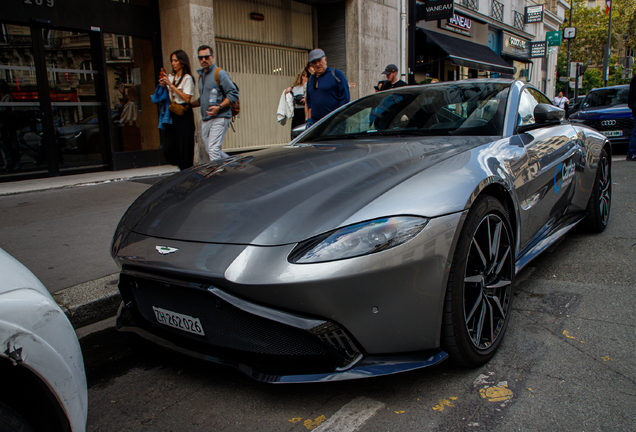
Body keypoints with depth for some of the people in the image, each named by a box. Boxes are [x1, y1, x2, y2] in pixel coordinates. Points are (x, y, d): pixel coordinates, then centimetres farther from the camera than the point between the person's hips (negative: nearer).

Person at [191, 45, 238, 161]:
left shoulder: (220, 74, -6)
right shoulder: (201, 75, 19)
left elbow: (233, 94, -12)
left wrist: (219, 107, -22)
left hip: (219, 118, -8)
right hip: (206, 120, 9)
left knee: (213, 150, -16)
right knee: (209, 150, 11)